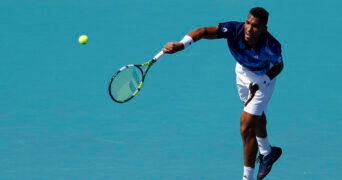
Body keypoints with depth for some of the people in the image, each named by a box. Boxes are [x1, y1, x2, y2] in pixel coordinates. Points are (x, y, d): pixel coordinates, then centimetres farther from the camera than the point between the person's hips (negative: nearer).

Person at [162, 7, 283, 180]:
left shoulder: (271, 46, -38)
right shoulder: (234, 30, -36)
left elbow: (278, 66, -18)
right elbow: (205, 31, -43)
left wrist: (259, 85, -28)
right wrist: (181, 44, -59)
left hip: (264, 77, -5)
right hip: (243, 70, 5)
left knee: (246, 128, -11)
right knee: (255, 117, 29)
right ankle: (267, 152, 58)